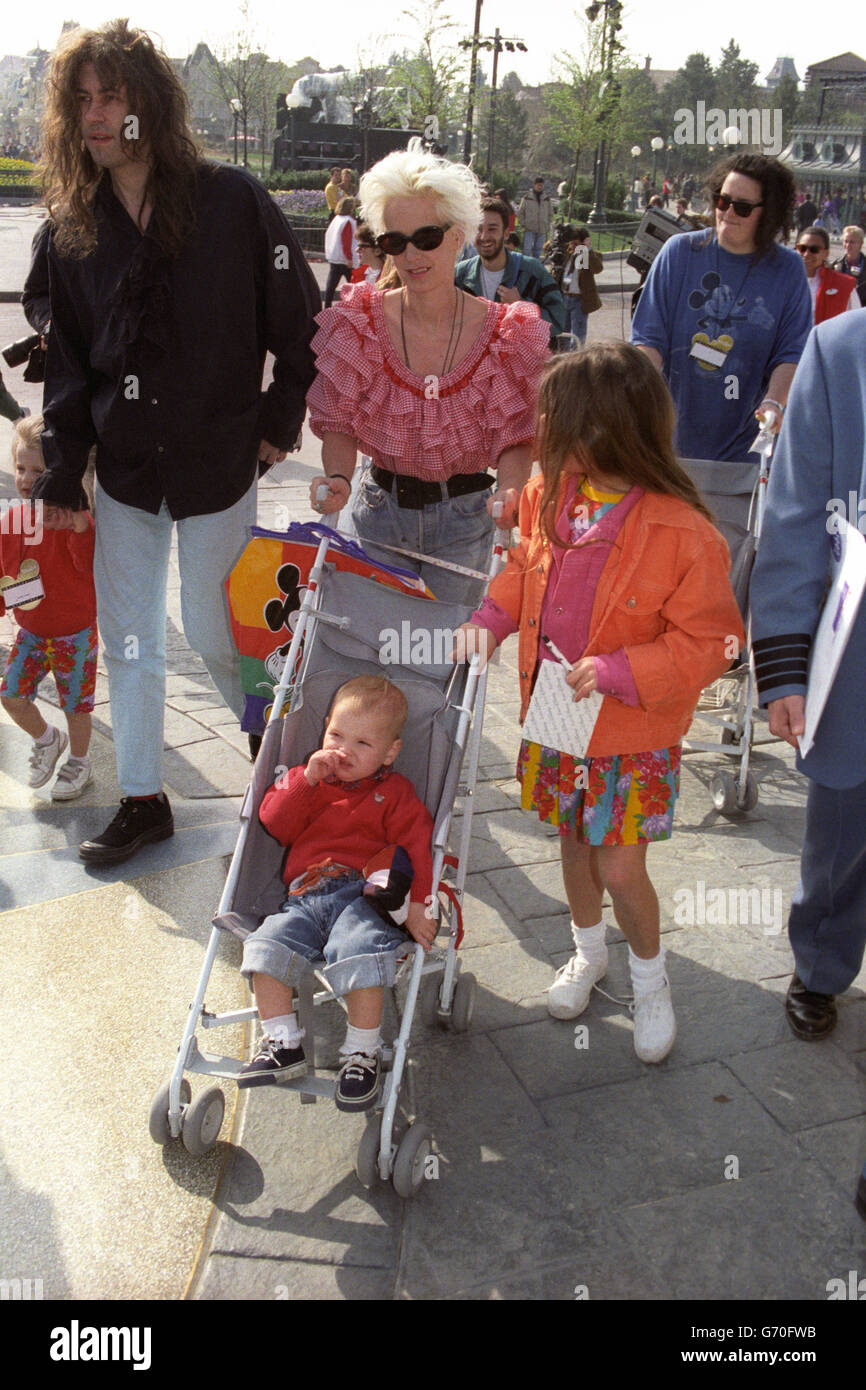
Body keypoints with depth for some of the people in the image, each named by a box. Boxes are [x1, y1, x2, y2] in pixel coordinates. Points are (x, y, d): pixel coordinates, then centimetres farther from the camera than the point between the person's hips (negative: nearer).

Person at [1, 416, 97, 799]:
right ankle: (47, 740, 27)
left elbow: (92, 566, -36)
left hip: (74, 634, -5)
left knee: (75, 703, 9)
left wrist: (79, 527, -48)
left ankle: (79, 763, 34)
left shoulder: (75, 521, -19)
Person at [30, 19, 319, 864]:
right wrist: (59, 478, 2)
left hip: (216, 467, -4)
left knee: (211, 632, 6)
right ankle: (143, 802, 24)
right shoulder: (73, 230, 3)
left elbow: (300, 323, -5)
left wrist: (279, 423, -5)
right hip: (123, 473, 4)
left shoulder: (231, 202, -11)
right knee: (127, 640, 9)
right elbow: (67, 366, 6)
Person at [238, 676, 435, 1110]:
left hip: (361, 895, -3)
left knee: (360, 956, -31)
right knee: (264, 949, -21)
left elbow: (419, 843, 1)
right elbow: (274, 824, 8)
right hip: (303, 899, 4)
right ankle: (283, 1045, -8)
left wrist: (420, 904, -13)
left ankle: (362, 1055, -14)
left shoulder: (393, 793, 13)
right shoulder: (306, 781, 22)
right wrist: (306, 779, -3)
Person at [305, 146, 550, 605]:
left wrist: (509, 490, -26)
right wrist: (338, 479, -22)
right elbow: (339, 425, -2)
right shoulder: (361, 324, -7)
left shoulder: (505, 333, -10)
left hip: (464, 520, -1)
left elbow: (516, 438, -6)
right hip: (379, 511, 1)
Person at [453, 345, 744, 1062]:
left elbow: (708, 643, -18)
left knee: (621, 869, 0)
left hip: (634, 734, -5)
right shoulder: (549, 497, -5)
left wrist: (620, 671, -27)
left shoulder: (684, 532, -24)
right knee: (574, 840, 21)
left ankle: (650, 976, 31)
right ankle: (589, 951, 48)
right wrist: (492, 617, -4)